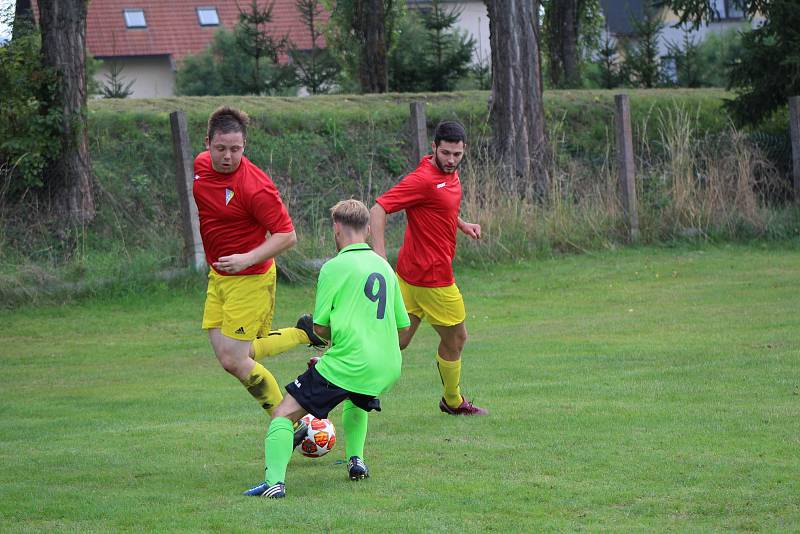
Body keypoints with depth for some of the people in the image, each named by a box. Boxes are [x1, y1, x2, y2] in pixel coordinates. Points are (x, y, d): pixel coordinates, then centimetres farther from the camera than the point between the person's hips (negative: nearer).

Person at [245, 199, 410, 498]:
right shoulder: (384, 266, 13)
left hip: (348, 365, -7)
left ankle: (274, 481, -19)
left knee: (284, 414, -1)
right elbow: (403, 326, 18)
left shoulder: (335, 267, -6)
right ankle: (356, 460, 29)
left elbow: (321, 328, -6)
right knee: (356, 400, 41)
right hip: (388, 370, 7)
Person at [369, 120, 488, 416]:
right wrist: (380, 255, -33)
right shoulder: (424, 179, -21)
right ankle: (454, 402, 29)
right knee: (455, 338, 10)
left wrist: (463, 224, 11)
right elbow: (378, 209, -25)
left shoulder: (450, 174, 9)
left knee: (397, 341, 10)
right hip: (432, 276, -9)